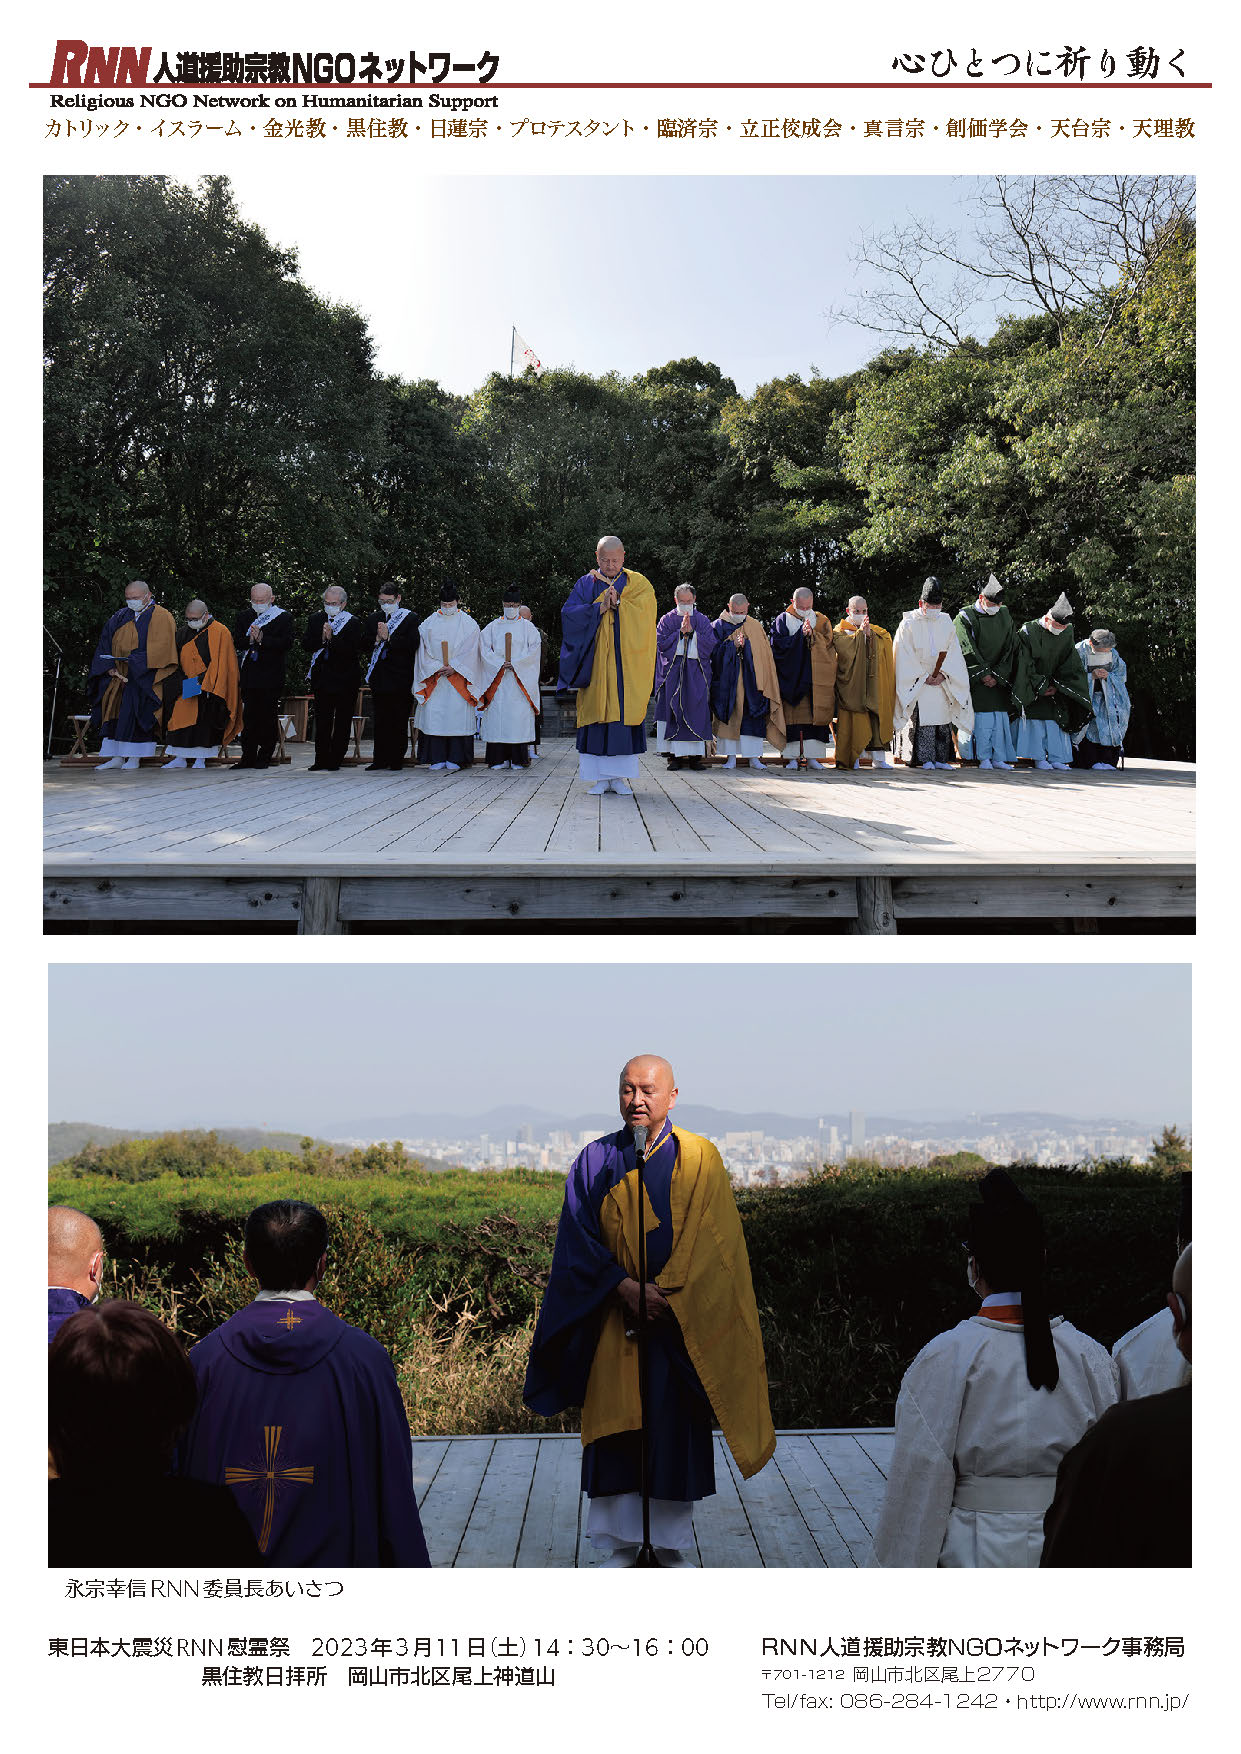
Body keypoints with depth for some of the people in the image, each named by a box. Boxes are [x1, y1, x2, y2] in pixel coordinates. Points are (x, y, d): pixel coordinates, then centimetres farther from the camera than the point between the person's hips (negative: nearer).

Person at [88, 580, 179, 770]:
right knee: (111, 705, -6)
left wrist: (136, 659, -20)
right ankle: (115, 756, -5)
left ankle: (134, 756, -16)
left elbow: (162, 647, -14)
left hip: (145, 675, -6)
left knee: (134, 705, -21)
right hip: (118, 676, 6)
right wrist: (109, 667, -4)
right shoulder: (120, 617, 16)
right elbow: (106, 644, 12)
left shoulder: (161, 617, -2)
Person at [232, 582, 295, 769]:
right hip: (249, 675, 3)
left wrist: (262, 639, -21)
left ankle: (265, 757, 8)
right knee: (248, 717, 3)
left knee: (268, 717, 0)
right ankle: (248, 757, 7)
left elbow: (286, 643, -11)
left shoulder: (284, 617, 1)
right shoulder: (243, 616, 13)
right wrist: (250, 640, -17)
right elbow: (236, 642, 4)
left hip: (272, 676, -3)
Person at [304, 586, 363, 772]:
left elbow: (352, 651, -17)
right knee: (322, 721, 1)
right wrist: (322, 638, -19)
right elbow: (308, 645, -2)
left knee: (342, 722, 2)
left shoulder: (353, 623, -6)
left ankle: (334, 761, 8)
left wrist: (331, 638, -24)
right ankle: (321, 761, 4)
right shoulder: (315, 619, 7)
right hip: (322, 678, 3)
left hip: (345, 679, -2)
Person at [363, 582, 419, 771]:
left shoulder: (409, 619, 1)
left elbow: (412, 645, -11)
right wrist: (377, 639, -10)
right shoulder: (373, 619, 15)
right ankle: (380, 761, 9)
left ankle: (396, 761, 4)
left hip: (400, 678, -4)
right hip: (379, 677, 4)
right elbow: (363, 644, 8)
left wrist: (388, 638, -14)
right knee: (380, 721, 5)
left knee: (399, 723, -2)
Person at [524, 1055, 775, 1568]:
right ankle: (621, 1544, 16)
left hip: (682, 1319, 0)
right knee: (616, 1429, 3)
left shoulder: (700, 1159, 0)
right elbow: (579, 1238, -4)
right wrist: (625, 1287, -16)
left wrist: (666, 1292, -14)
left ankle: (671, 1543, 18)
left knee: (676, 1429, 4)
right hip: (611, 1320, 1)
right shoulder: (595, 1160, 2)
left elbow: (715, 1240, -5)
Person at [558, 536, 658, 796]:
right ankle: (598, 776, -1)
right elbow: (569, 613, -3)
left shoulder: (638, 584, 9)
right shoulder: (585, 583, 10)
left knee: (624, 714, -4)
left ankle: (620, 776, 0)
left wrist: (617, 603, -13)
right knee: (596, 714, -4)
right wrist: (600, 607, -13)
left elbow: (644, 614, -5)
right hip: (595, 663, 0)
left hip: (627, 664, 0)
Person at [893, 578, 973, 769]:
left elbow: (953, 653, 5)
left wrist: (943, 674, -10)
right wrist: (923, 676, -12)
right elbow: (905, 656, -7)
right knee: (922, 719, -10)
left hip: (941, 682, 4)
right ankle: (924, 759, -5)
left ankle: (940, 759, 7)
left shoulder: (946, 623, 8)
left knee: (943, 719, 1)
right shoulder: (909, 623, -4)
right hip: (917, 681, -4)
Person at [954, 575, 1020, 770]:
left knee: (1000, 716, 0)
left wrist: (997, 675, -5)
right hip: (975, 679, -4)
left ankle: (999, 758, 5)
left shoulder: (1004, 617, 8)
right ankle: (984, 758, -5)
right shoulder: (966, 617, -4)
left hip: (999, 677, 4)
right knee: (982, 717, -10)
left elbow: (1010, 650, 6)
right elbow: (968, 651, -9)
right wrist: (983, 673, -14)